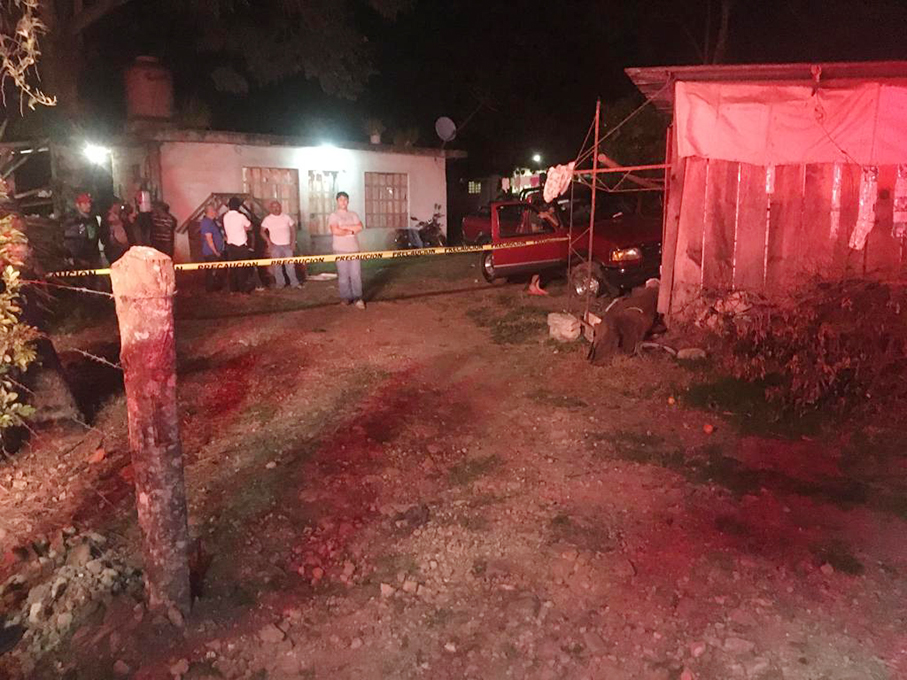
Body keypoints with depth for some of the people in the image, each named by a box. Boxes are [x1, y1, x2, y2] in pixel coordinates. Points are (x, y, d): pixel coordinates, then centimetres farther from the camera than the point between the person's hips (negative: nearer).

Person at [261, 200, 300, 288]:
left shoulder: (286, 217, 2)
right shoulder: (267, 219, 0)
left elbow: (293, 229, 7)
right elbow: (262, 231, 5)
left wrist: (293, 242, 0)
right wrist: (268, 241, -7)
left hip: (287, 245, 1)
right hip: (275, 246, -1)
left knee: (290, 265, 2)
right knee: (277, 266, 1)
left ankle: (294, 283, 10)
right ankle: (279, 283, 10)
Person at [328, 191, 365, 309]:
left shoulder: (353, 215, 15)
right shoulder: (333, 216, 2)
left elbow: (360, 227, -1)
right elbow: (335, 231, -14)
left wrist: (345, 227, -9)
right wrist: (351, 231, -5)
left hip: (354, 248, 3)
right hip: (340, 249, -3)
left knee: (356, 274, -3)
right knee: (343, 275, -1)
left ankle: (357, 298, -2)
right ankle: (346, 298, 8)